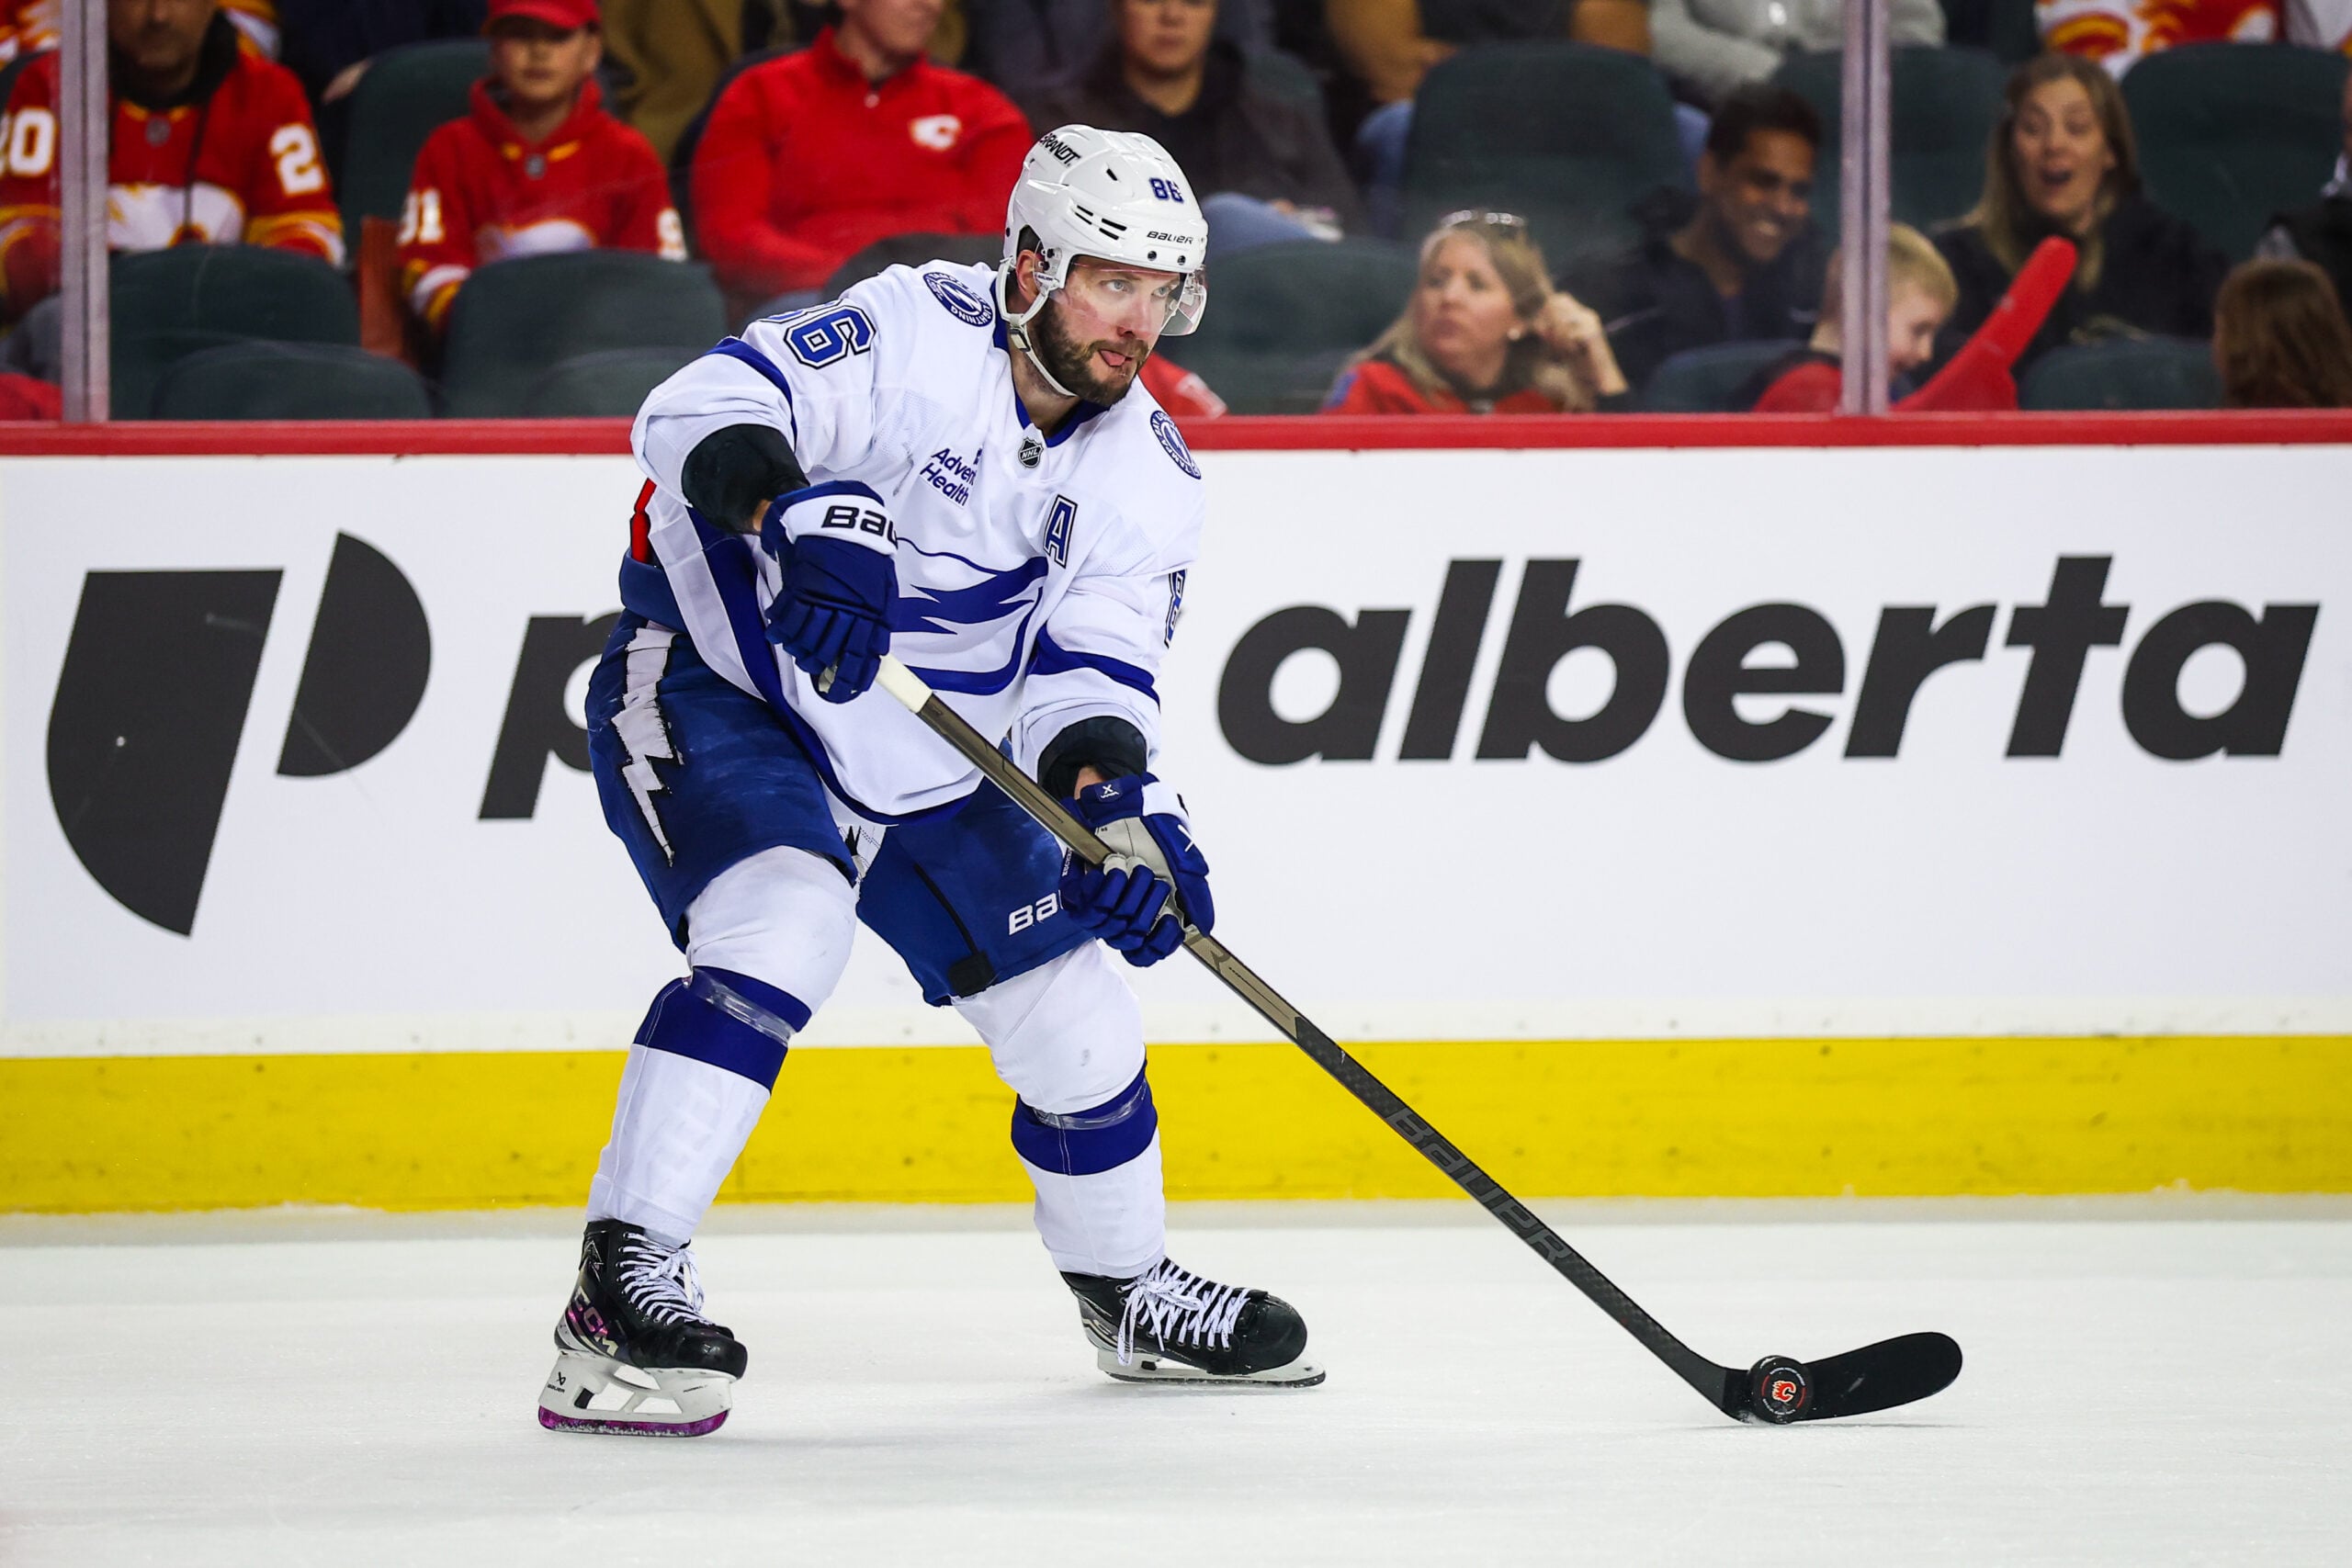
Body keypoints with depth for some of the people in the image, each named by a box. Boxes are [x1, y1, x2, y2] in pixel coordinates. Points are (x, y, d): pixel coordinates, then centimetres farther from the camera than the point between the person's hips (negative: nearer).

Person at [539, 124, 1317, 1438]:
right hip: (712, 689, -7)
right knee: (785, 924, -33)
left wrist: (1117, 802, -31)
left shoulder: (1145, 474, -3)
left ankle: (1130, 1291, 36)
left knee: (1075, 1022, 8)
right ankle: (625, 1288, -32)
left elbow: (1093, 667, -11)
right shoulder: (919, 333, -21)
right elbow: (702, 411, -31)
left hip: (921, 768, 7)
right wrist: (802, 513, -50)